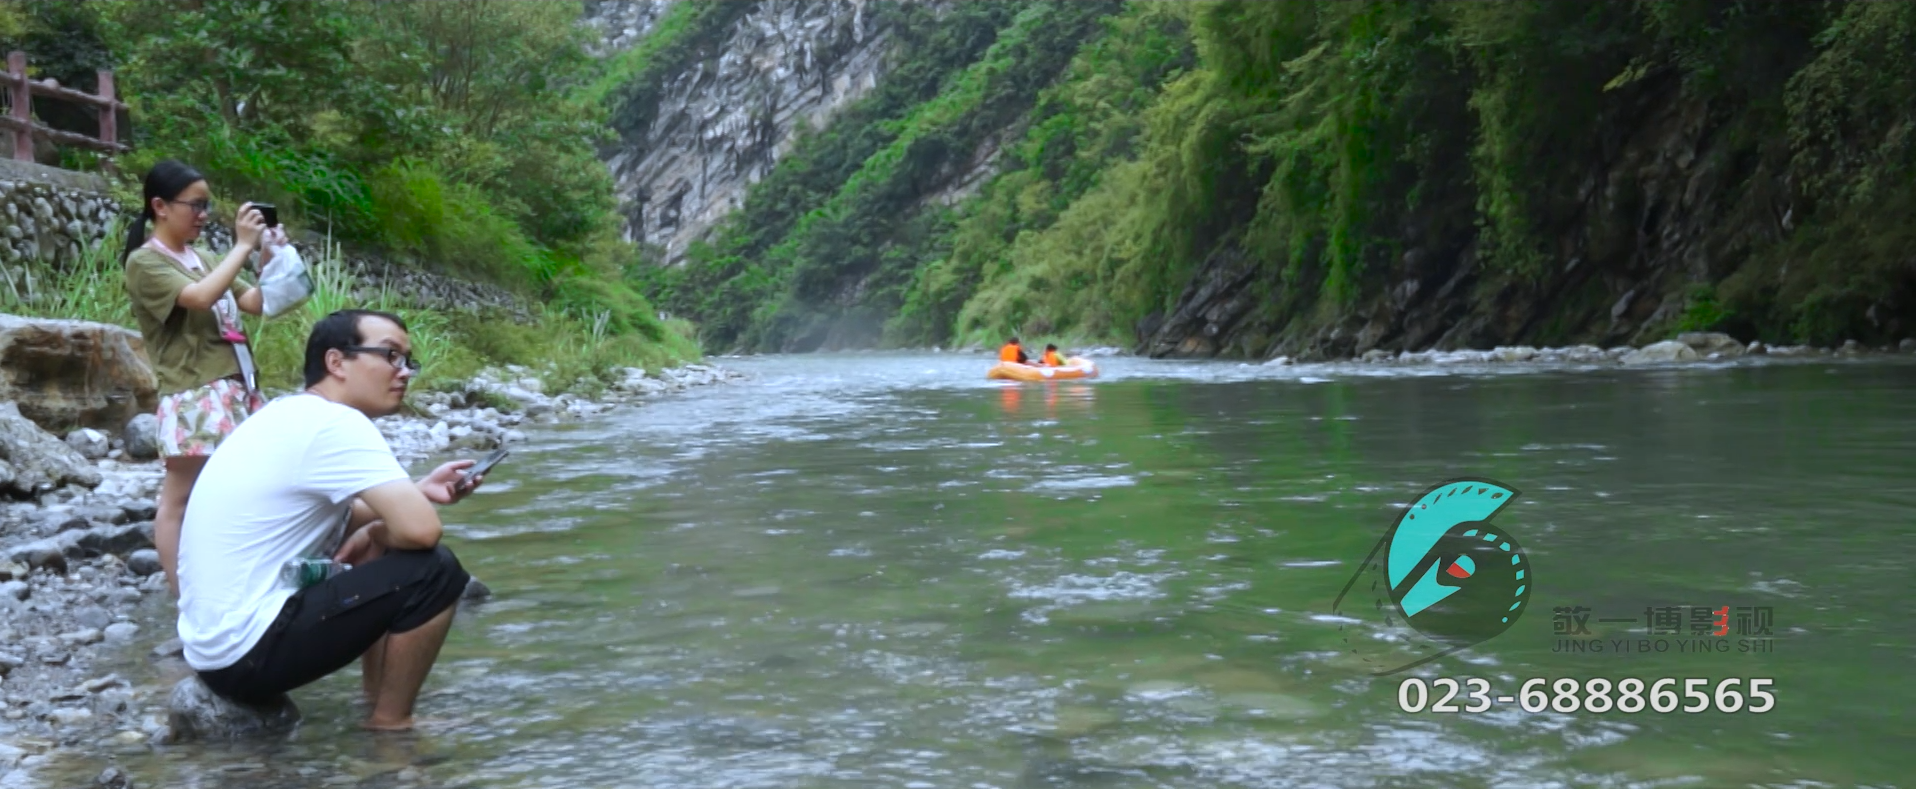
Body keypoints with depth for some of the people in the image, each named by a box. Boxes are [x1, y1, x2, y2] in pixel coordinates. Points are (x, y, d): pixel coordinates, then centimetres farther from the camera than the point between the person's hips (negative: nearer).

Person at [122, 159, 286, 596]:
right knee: (179, 497, -3)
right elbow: (199, 297, -20)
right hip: (193, 396, -7)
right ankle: (180, 594, 0)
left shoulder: (203, 258, 18)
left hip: (236, 388, 7)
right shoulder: (145, 263, -4)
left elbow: (255, 303, 16)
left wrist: (269, 257, 1)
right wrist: (242, 246, -16)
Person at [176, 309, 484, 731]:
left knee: (381, 548, 23)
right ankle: (390, 723, -1)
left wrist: (419, 489, 9)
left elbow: (341, 517, 25)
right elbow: (419, 529, -25)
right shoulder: (335, 424, -16)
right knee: (434, 569, -14)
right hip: (247, 652, -10)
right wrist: (375, 535, -3)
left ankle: (377, 692, 23)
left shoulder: (291, 415, 12)